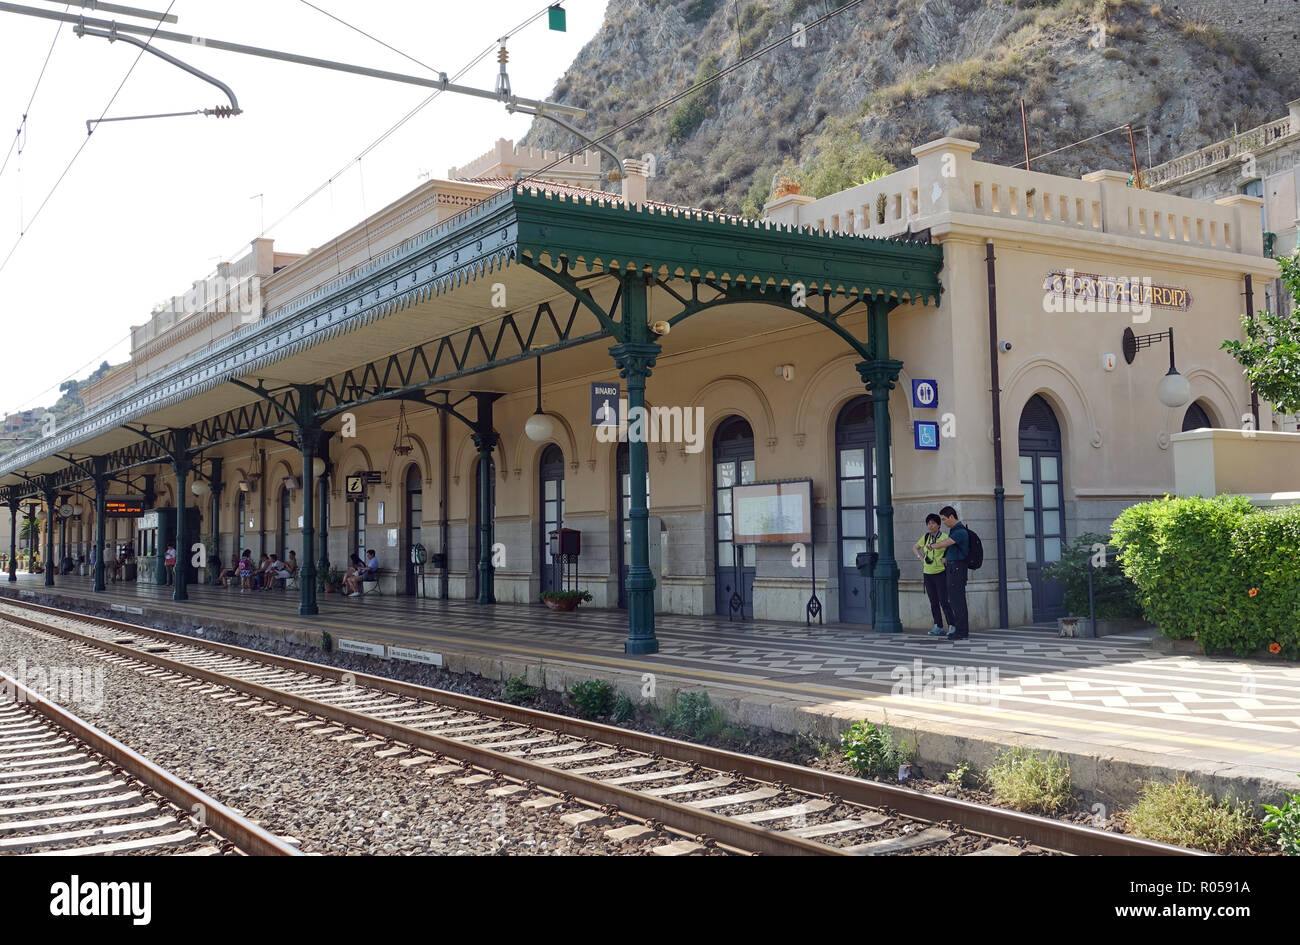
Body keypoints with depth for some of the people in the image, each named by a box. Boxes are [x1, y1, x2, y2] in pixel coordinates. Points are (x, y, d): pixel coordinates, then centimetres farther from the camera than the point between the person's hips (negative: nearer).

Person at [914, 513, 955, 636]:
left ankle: (952, 627, -8)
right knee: (934, 603, 8)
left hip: (941, 573, -6)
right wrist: (921, 557, 8)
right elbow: (915, 548, 23)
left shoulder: (945, 536, -9)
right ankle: (939, 628, 13)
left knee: (944, 602, -12)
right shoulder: (926, 537, 8)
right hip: (928, 574, 6)